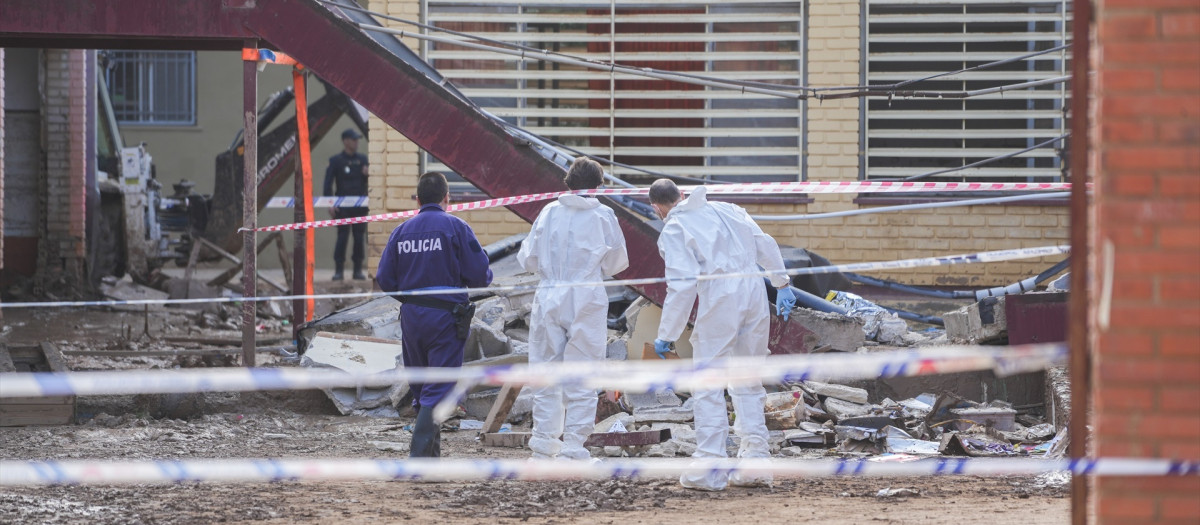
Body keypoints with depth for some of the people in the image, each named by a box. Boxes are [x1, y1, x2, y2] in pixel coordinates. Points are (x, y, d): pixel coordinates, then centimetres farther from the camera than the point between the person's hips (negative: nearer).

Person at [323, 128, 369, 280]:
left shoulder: (362, 159, 12)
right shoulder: (336, 161, 2)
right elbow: (328, 183, -2)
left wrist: (368, 174, -8)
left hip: (360, 205, 3)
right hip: (342, 207, -3)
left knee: (360, 238, 2)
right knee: (342, 237, -5)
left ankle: (358, 270, 8)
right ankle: (338, 270, -1)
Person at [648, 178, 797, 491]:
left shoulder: (673, 230, 1)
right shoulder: (726, 209, 18)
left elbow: (682, 285, -9)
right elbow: (765, 245, 16)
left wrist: (667, 336, -5)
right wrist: (782, 284, 25)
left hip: (719, 299, -6)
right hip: (755, 291, 6)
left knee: (707, 386, 0)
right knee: (747, 383, 16)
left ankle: (709, 469, -6)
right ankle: (755, 462, 13)